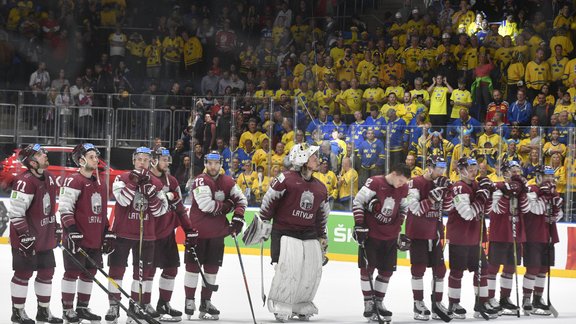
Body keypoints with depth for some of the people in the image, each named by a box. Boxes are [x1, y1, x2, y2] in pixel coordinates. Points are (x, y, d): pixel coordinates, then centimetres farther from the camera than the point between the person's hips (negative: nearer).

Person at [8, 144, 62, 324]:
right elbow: (16, 212, -22)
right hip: (26, 238, -9)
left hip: (45, 237, 9)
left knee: (47, 272, 12)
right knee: (24, 273, 0)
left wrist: (55, 228, 22)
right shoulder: (25, 181, -21)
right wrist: (25, 235, -23)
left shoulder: (49, 179, 8)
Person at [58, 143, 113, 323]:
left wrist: (107, 233, 18)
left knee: (89, 273, 11)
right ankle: (67, 309, 2)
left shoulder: (101, 184, 16)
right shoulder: (74, 181, -10)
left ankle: (82, 308, 20)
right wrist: (72, 231, -22)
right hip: (77, 238, -8)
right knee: (73, 272, -3)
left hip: (95, 239, 8)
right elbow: (64, 208, -16)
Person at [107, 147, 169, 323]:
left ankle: (142, 303, 23)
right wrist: (134, 181, -23)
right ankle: (114, 305, 4)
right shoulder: (122, 178, -3)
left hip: (146, 234, 3)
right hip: (123, 232, -3)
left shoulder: (156, 183, 5)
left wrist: (151, 192, -16)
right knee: (117, 268, -2)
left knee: (145, 270, 10)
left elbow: (160, 210, -2)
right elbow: (123, 200, -19)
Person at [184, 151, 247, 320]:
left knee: (212, 268, 10)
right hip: (198, 231, -6)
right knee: (193, 266, -1)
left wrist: (238, 218, -10)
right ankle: (189, 301, 7)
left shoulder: (228, 182, 6)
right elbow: (206, 205, -23)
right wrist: (226, 205, -12)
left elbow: (241, 199, 6)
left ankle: (205, 301, 19)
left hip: (217, 233, 6)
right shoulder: (200, 181, -14)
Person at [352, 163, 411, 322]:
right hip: (370, 234, -5)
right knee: (367, 268, -2)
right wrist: (359, 226, -14)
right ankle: (368, 303, 6)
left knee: (387, 270, 6)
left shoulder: (404, 188, 0)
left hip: (390, 236, 5)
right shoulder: (375, 183, -16)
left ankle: (378, 303, 17)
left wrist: (399, 226, 11)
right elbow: (357, 202, -12)